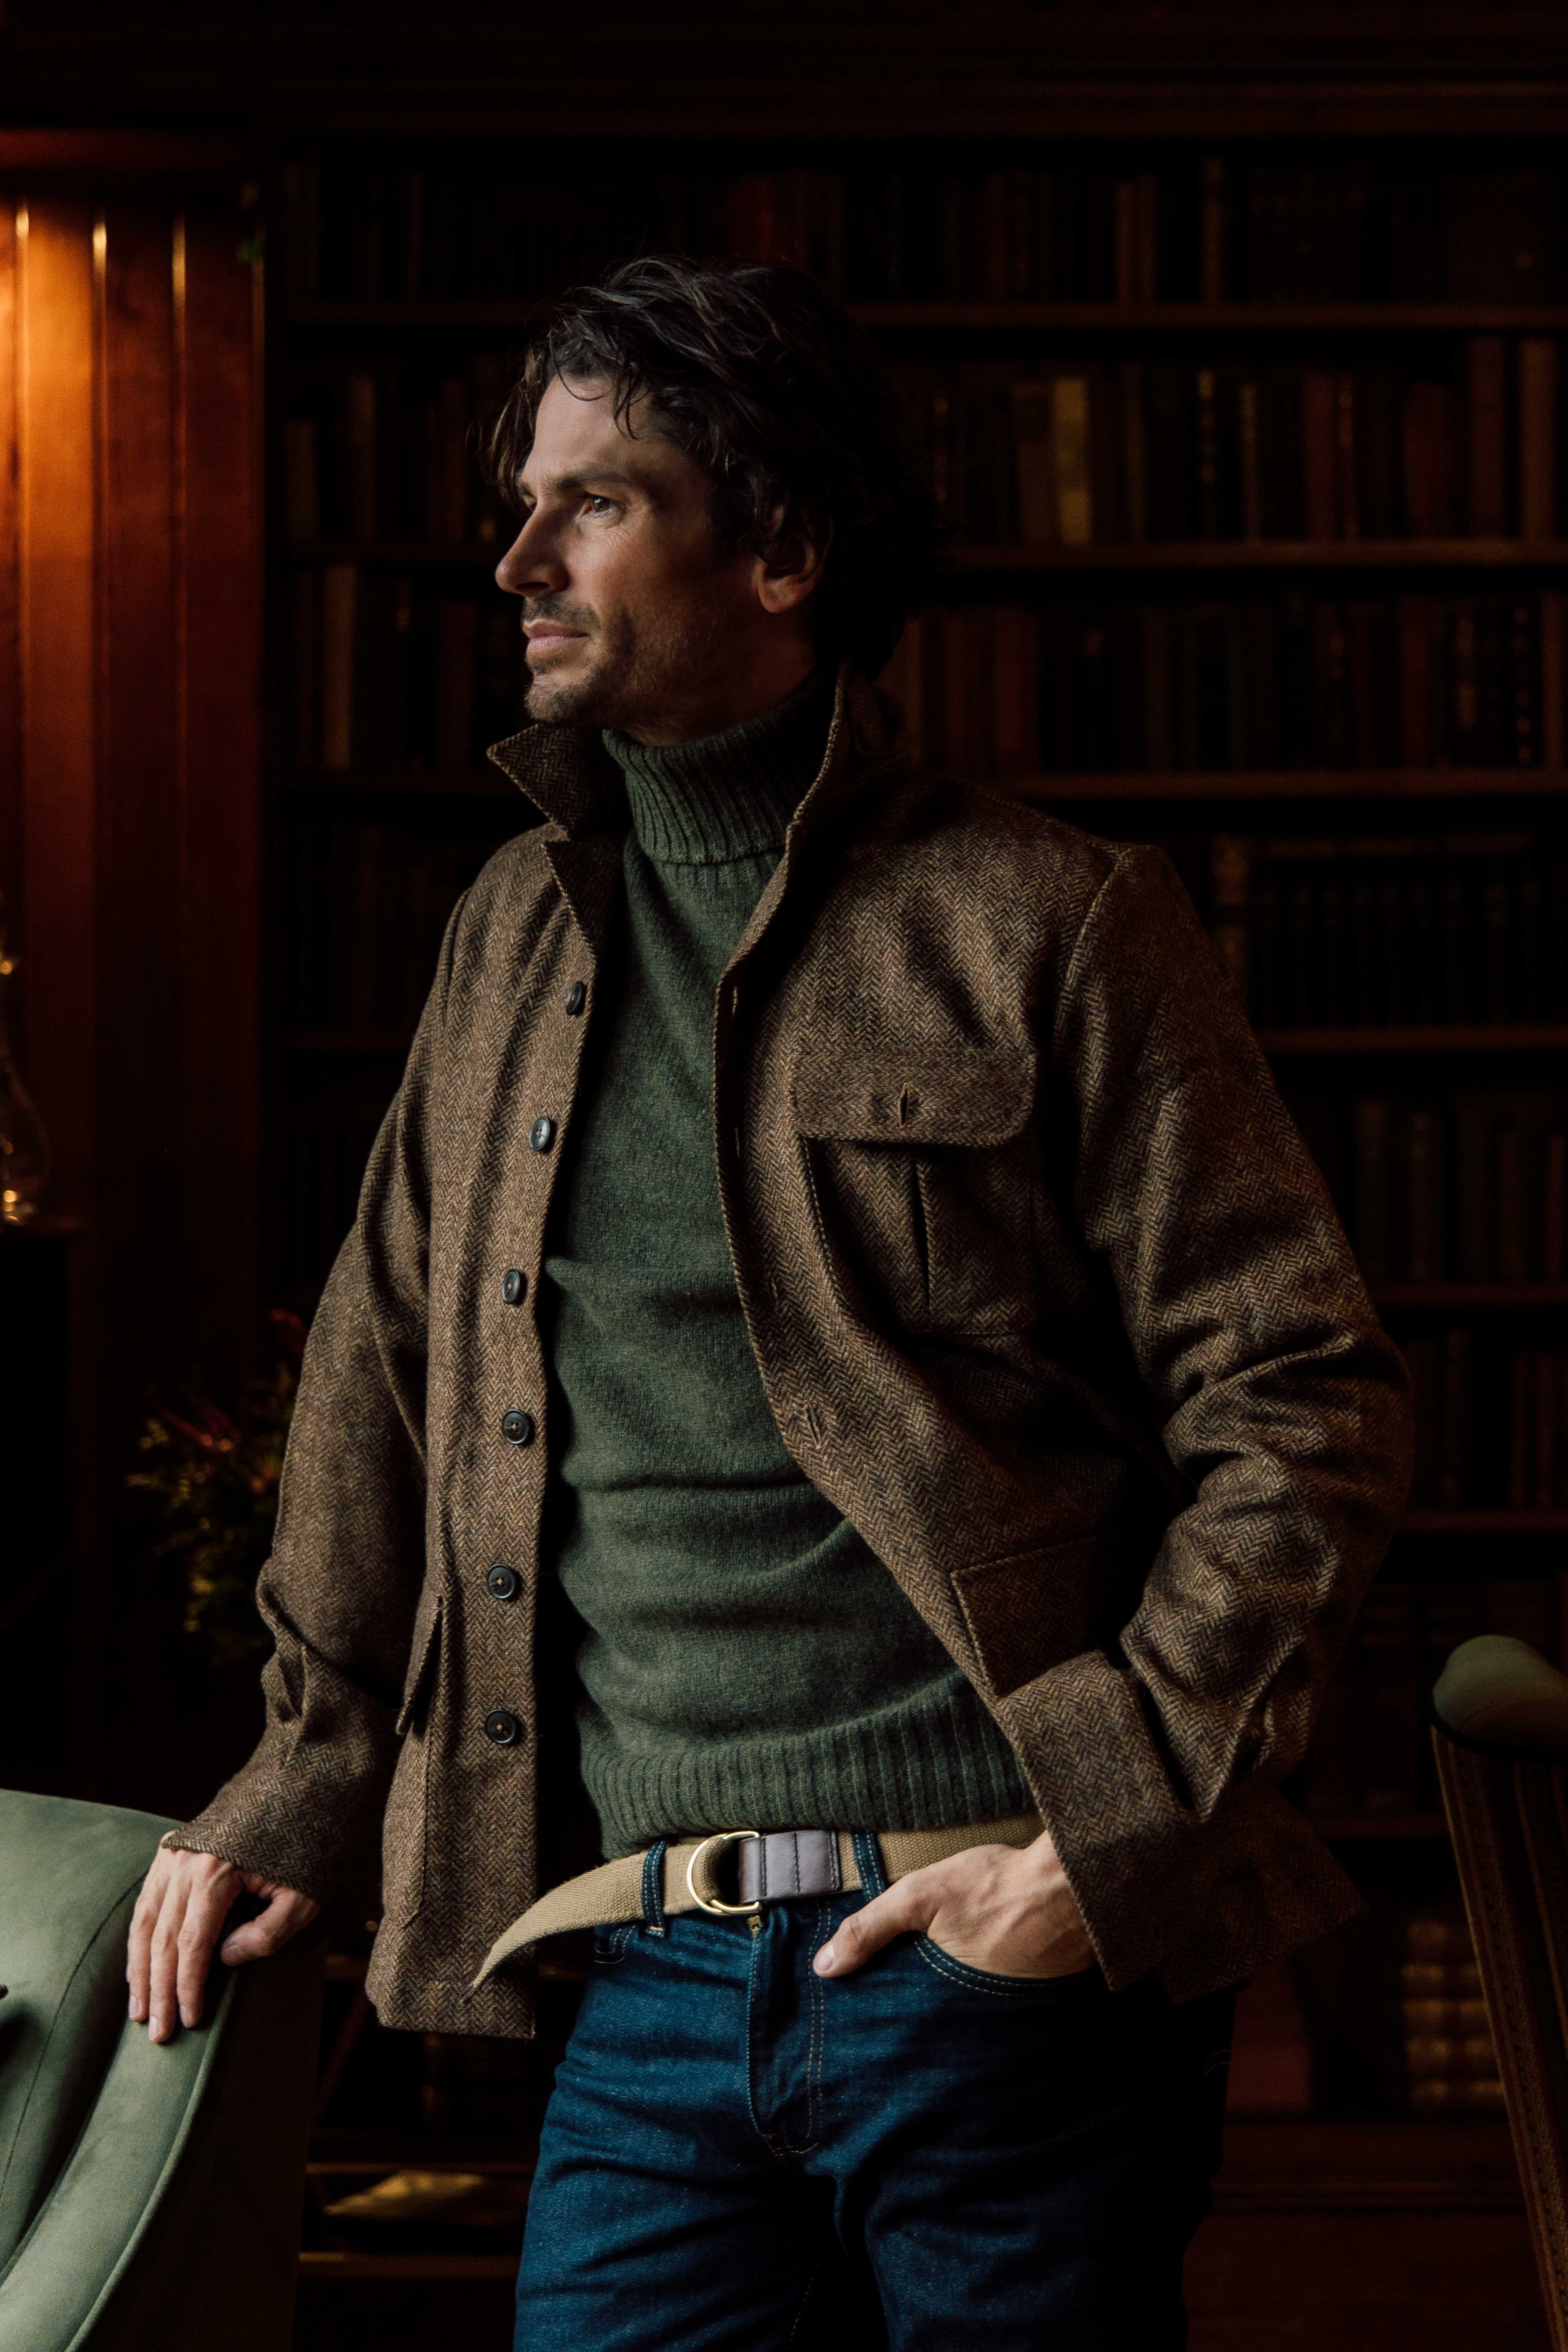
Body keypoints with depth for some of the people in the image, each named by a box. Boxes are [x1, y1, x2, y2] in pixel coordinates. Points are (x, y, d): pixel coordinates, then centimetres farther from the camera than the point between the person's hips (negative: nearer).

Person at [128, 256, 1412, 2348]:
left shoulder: (1051, 927, -3)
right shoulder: (515, 931, 13)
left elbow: (1307, 1408, -5)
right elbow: (387, 1371, 22)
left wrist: (1114, 1817, -13)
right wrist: (307, 1780, 16)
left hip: (1009, 1962, -4)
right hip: (659, 1983, 4)